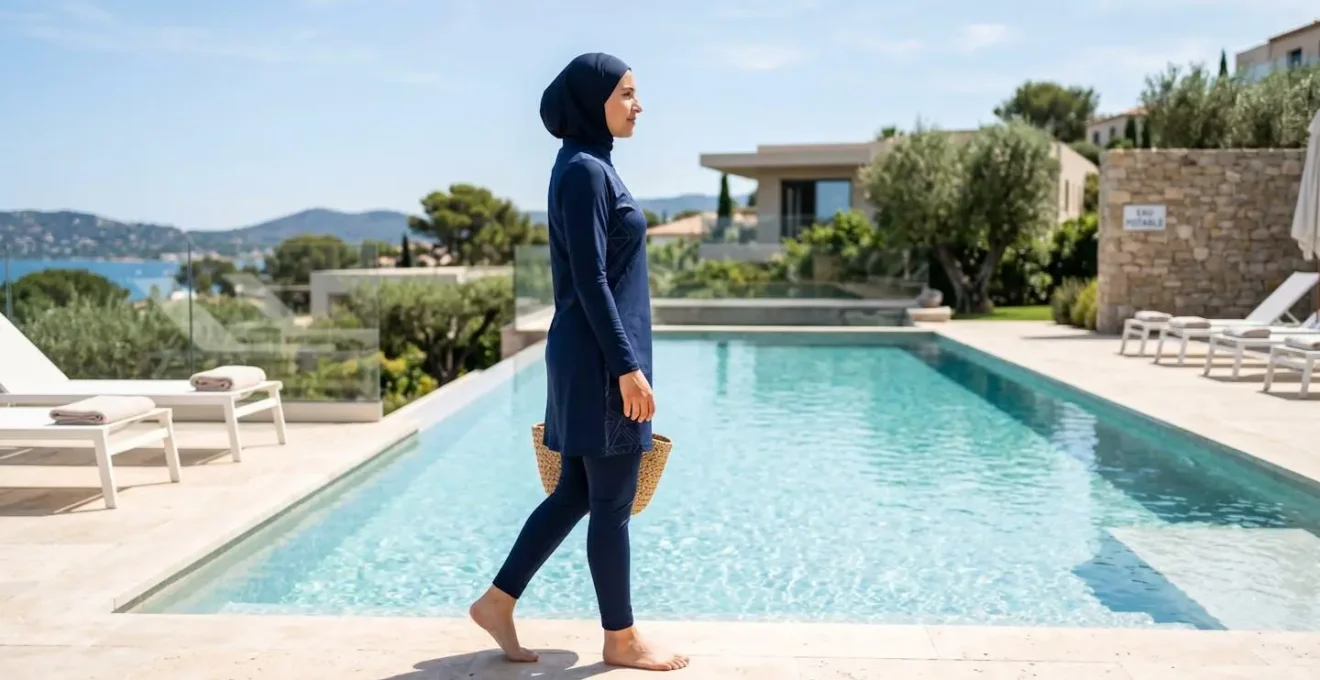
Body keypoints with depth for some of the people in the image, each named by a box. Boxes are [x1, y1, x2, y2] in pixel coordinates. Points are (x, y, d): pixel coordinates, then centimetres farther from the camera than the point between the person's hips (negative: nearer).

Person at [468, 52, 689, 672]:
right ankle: (620, 639, 16)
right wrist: (627, 367, -20)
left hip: (594, 356, 10)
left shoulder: (590, 167, 16)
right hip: (601, 359, -10)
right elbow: (590, 280, -19)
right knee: (612, 501, 1)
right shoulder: (585, 170, -13)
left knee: (576, 492, 15)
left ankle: (498, 601, 23)